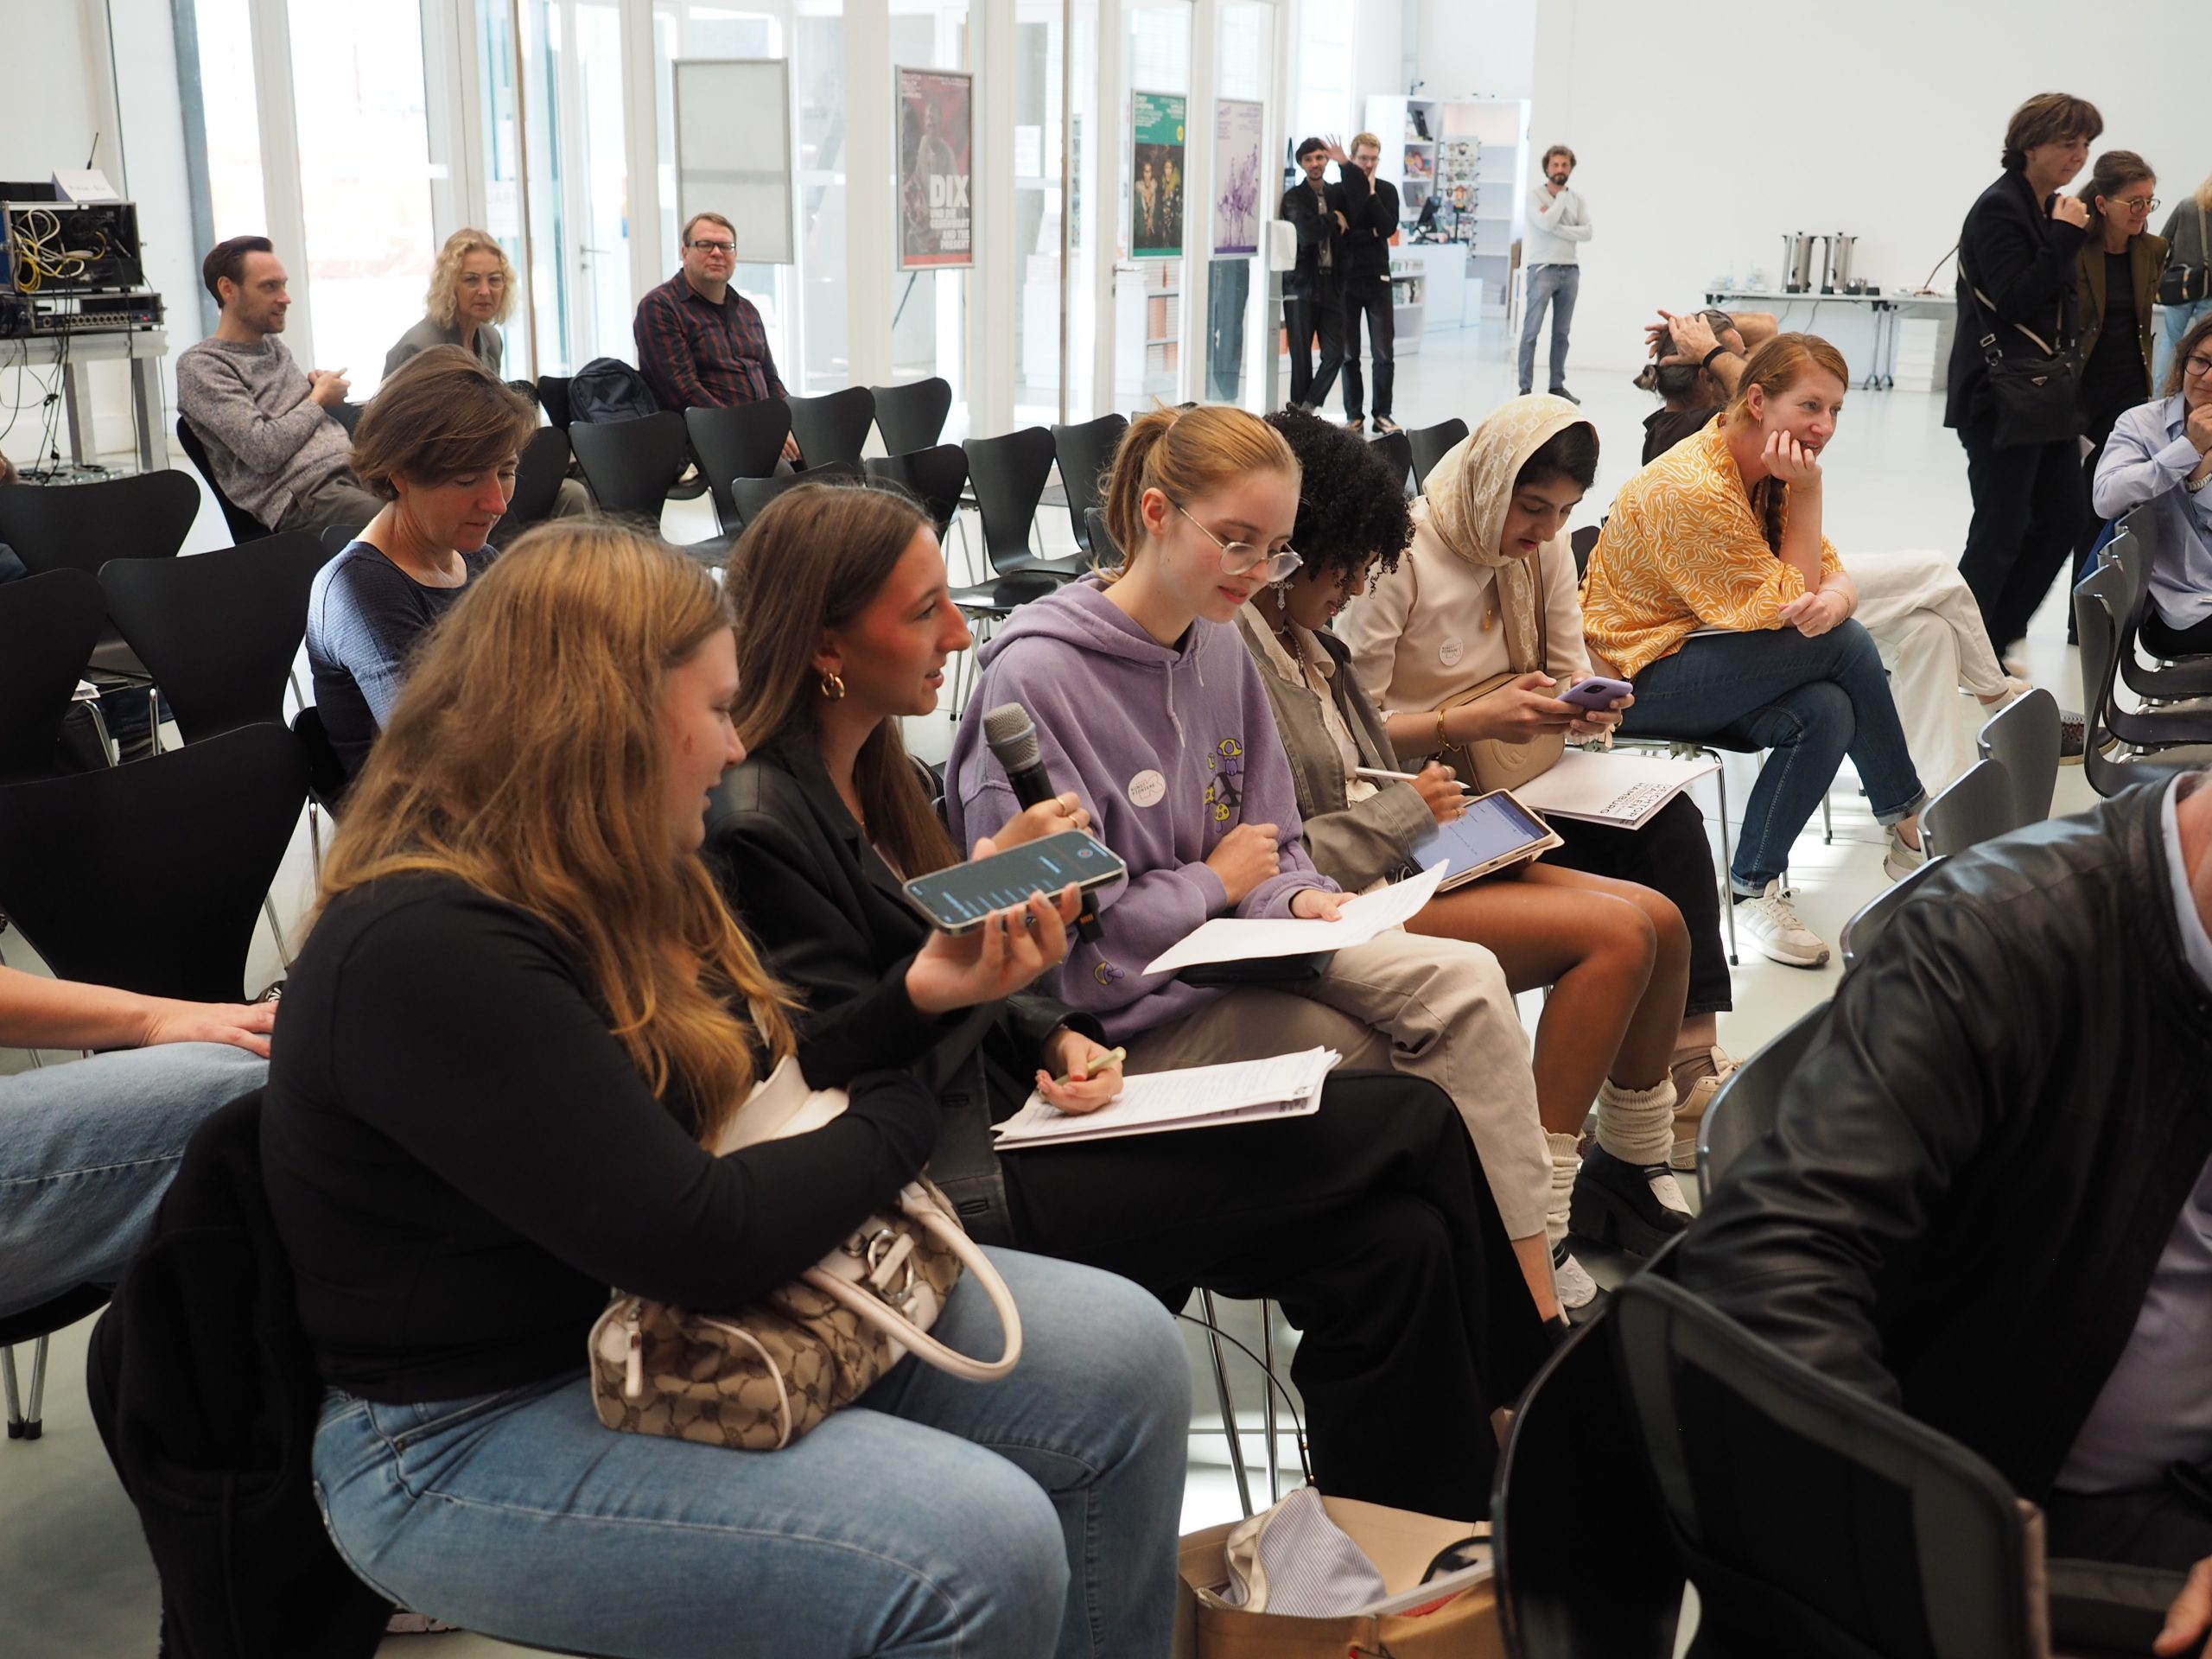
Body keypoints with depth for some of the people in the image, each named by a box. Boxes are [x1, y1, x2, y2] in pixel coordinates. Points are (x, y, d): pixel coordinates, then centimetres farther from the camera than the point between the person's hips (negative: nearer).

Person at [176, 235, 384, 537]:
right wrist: (318, 400, 2)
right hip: (301, 493, -8)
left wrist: (318, 384, 10)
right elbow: (264, 451, -12)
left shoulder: (273, 345, 22)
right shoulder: (199, 365, 0)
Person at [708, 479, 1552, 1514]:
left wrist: (1060, 1040, -1)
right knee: (1416, 1127, -11)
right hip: (966, 1186, -9)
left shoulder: (864, 769, 13)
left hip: (1001, 1114, 9)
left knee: (1395, 1244, -7)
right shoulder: (755, 824, -15)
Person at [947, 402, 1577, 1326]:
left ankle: (1537, 1309, -13)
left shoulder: (1220, 648, 7)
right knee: (1429, 1098, -18)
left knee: (1467, 982, -16)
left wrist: (1299, 900, -8)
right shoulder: (1033, 676, -17)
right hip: (1125, 1017, -7)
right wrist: (1216, 883, -9)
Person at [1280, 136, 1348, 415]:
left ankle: (1308, 407, 11)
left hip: (1331, 282, 4)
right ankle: (1299, 410, 11)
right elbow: (1307, 232, -19)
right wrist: (1334, 219, -5)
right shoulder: (1294, 197, -2)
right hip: (1302, 284, -4)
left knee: (1335, 353, -3)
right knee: (1301, 355, 1)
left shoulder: (1338, 193, 12)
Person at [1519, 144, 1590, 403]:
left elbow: (1587, 232, -2)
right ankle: (1525, 387, -7)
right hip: (1543, 269, -4)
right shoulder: (1535, 195, -1)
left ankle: (1557, 385, 9)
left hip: (1570, 270, 4)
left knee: (1562, 332, 5)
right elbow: (1546, 223, -18)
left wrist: (1557, 227, -12)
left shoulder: (1578, 198, 10)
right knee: (1531, 330, -8)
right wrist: (1562, 197, -6)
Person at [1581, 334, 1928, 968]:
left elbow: (1833, 576, -2)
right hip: (1639, 676, -8)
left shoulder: (1771, 471, 4)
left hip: (1705, 654, 9)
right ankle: (1907, 819, 1)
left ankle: (1754, 886, -5)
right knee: (1844, 645, -18)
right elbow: (1787, 602, -19)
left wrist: (1832, 600, -27)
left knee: (1827, 713, -21)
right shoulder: (1692, 489, -25)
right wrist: (1808, 492, -19)